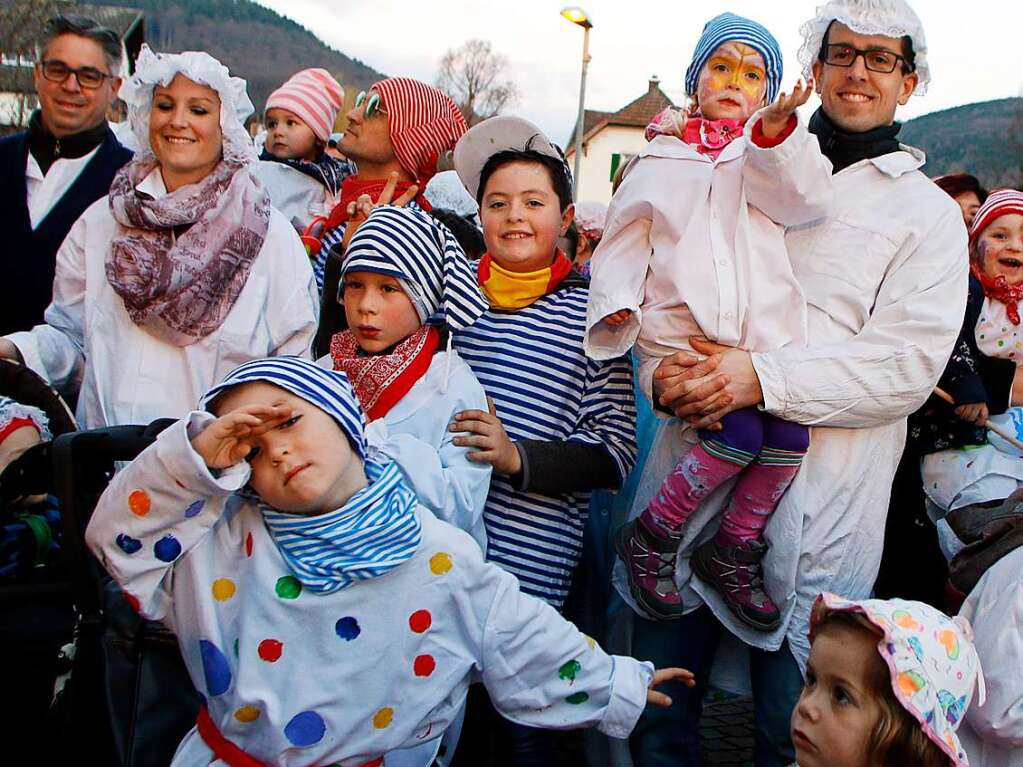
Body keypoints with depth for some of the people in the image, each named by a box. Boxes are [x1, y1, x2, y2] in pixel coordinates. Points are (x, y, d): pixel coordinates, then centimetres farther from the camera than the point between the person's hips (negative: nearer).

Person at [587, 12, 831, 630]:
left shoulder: (775, 153, 19)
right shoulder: (662, 158, 18)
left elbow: (806, 198, -3)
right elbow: (626, 237, 16)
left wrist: (775, 127, -19)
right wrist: (617, 303, -2)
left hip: (768, 332, 3)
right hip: (684, 330, -2)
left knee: (790, 435, -15)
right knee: (740, 432, -22)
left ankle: (732, 554, 9)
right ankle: (649, 539, -1)